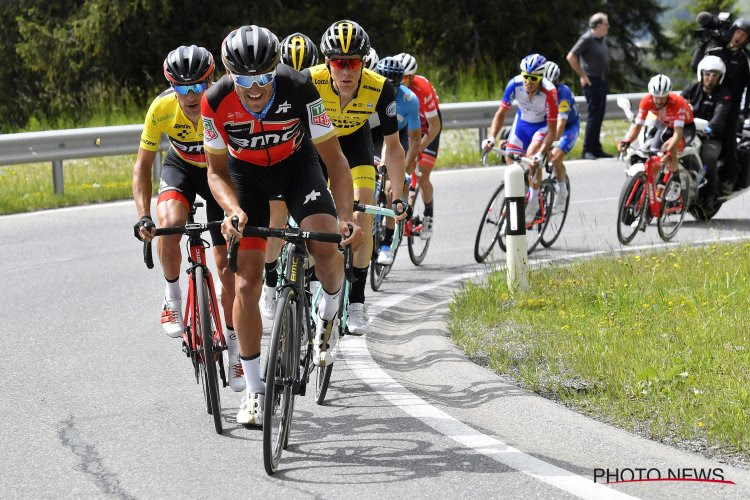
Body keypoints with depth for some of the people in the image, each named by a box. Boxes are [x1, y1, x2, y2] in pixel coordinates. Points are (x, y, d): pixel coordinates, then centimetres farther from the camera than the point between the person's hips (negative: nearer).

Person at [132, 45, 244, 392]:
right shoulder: (162, 108, -27)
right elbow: (142, 165, -17)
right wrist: (143, 216, -30)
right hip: (181, 168, 1)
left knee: (227, 263, -2)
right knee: (168, 223, -32)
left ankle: (234, 346, 15)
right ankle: (172, 295, -7)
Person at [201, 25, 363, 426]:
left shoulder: (298, 89, -32)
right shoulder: (217, 102, -28)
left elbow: (333, 158, -26)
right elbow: (216, 171, -14)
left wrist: (346, 215, -39)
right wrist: (233, 210, -33)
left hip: (297, 164, -1)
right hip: (246, 172, 1)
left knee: (327, 245, -28)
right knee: (247, 280, -6)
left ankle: (328, 315, 6)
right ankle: (254, 389, 7)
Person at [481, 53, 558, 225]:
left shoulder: (549, 92, -35)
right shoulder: (515, 84, -27)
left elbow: (552, 128, -33)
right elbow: (501, 113, -19)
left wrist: (541, 153, -44)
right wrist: (491, 137, -33)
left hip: (542, 125, -4)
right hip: (522, 122, 4)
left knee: (532, 156, -29)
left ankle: (534, 204, -14)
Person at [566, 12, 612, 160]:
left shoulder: (601, 39, 12)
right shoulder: (587, 39, -13)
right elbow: (571, 57, -17)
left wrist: (604, 78, 16)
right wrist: (582, 75, -14)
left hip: (602, 81, 8)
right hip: (591, 81, -8)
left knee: (599, 116, 11)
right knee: (593, 116, -8)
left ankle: (596, 149, 16)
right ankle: (587, 150, -5)